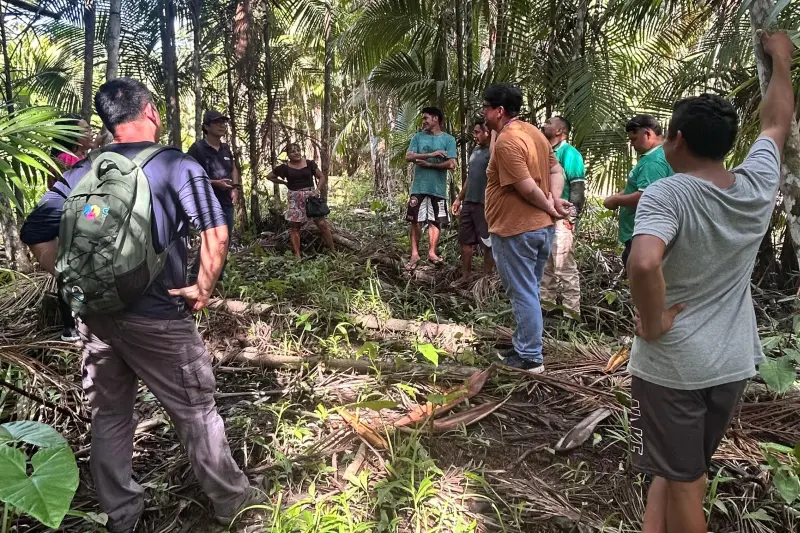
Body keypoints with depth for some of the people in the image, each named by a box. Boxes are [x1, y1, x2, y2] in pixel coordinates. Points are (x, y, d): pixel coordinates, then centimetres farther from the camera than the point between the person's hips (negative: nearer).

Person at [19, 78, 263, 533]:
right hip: (158, 319, -5)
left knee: (109, 416, 19)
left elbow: (36, 233, 3)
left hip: (96, 315, 5)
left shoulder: (82, 171, 5)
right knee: (197, 412, 10)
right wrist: (203, 289, -11)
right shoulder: (177, 166, -10)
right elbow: (216, 233, -21)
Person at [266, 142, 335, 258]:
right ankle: (297, 255, 7)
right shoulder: (285, 167, 2)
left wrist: (317, 190, -8)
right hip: (294, 199, 1)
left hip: (310, 195, -1)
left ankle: (332, 251, 1)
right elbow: (269, 176, 14)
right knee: (294, 227, 2)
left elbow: (322, 177, 7)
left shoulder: (309, 163, 1)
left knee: (322, 223, -6)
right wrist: (284, 183, 7)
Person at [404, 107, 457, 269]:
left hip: (438, 189, -1)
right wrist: (431, 154, -15)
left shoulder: (448, 139, 1)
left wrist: (428, 164, -9)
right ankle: (414, 254, 9)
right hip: (419, 187, 1)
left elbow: (451, 164, -8)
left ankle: (432, 253, 13)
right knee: (416, 221, 2)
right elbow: (409, 157, -5)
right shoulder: (418, 137, 8)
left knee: (435, 222, 5)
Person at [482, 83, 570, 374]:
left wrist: (549, 207, -5)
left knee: (522, 294, 0)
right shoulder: (534, 132, 12)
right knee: (529, 291, 17)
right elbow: (556, 170, 10)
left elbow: (527, 187, -21)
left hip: (515, 230, -9)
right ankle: (523, 347, 29)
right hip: (542, 227, 10)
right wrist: (555, 200, -4)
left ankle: (530, 358, 9)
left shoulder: (505, 141, -19)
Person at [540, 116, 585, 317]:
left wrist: (571, 216, -16)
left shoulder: (569, 153, -8)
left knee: (564, 267, -6)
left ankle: (571, 312, 2)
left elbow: (578, 188, -12)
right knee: (545, 265, 15)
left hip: (560, 217, -8)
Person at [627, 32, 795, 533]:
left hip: (671, 364, -6)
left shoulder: (666, 194, -21)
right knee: (679, 468, 23)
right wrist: (781, 58, 30)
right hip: (733, 363, 6)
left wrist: (653, 324, -24)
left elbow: (644, 264, -41)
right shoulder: (757, 186, -4)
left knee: (683, 481, 12)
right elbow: (777, 122, 16)